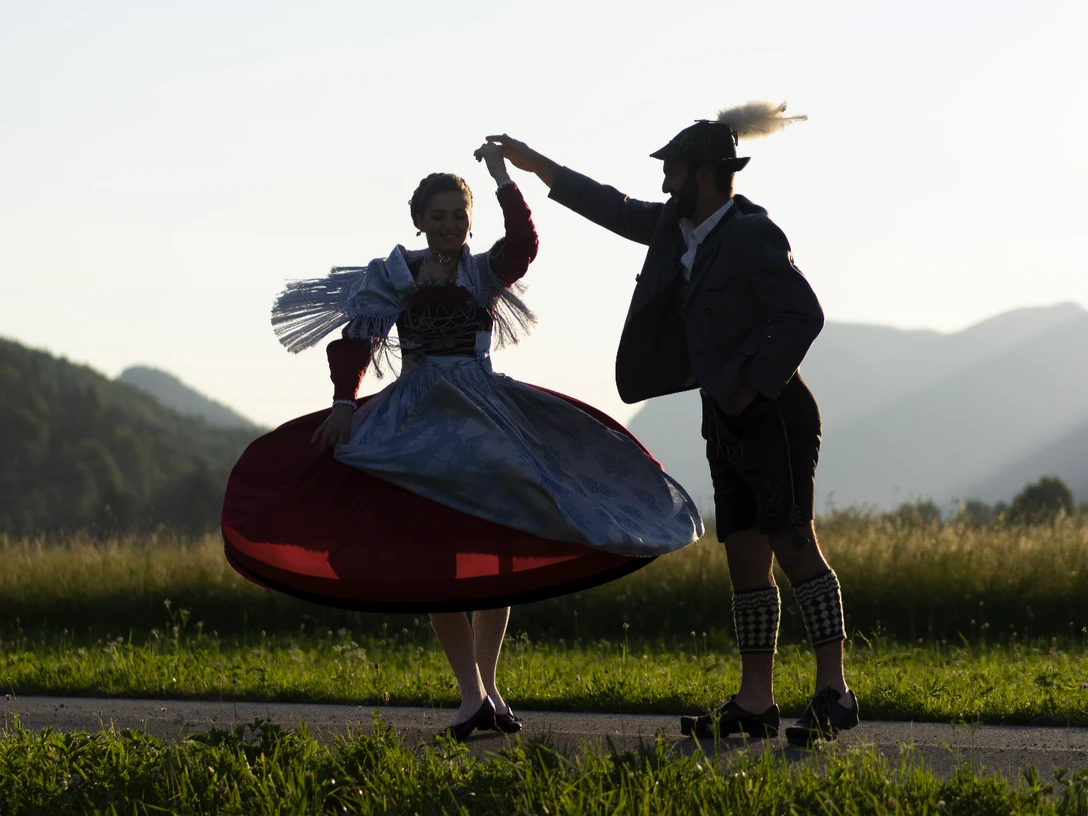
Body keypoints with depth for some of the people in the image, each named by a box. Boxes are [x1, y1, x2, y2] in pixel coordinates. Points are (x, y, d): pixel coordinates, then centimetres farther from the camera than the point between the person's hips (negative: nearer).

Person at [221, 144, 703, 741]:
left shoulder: (487, 272, 9)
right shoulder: (391, 275, 9)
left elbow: (523, 243, -13)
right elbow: (355, 341, 0)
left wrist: (502, 177, -17)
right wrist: (343, 402, -15)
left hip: (487, 416, 1)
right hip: (418, 419, -1)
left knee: (495, 553, 1)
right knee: (434, 555, -11)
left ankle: (487, 683, 14)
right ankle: (471, 693, -15)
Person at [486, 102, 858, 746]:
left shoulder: (752, 235, -13)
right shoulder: (677, 227, 13)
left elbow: (804, 316, -20)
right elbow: (616, 209, 27)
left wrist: (752, 390, -17)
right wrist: (536, 165, 30)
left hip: (773, 414, -8)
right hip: (727, 425, 8)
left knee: (793, 544, -13)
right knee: (746, 560, 5)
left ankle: (834, 692, -15)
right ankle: (756, 701, 5)